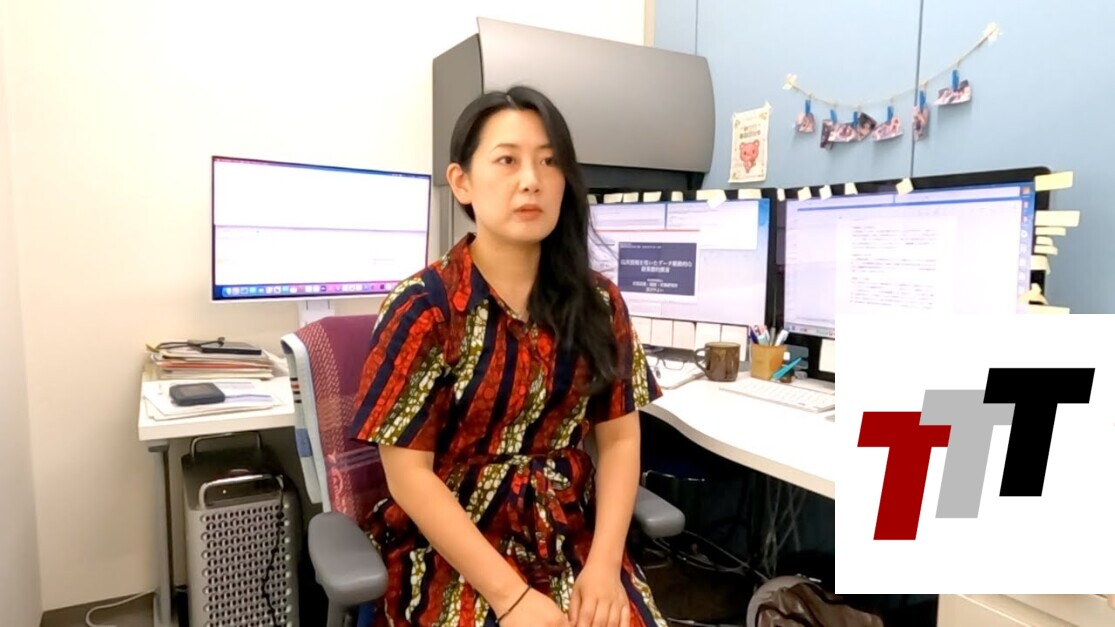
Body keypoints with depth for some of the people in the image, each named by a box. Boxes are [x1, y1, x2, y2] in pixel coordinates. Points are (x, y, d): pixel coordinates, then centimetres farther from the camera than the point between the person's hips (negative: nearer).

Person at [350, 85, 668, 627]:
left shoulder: (598, 302, 2)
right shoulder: (424, 307, -10)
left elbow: (620, 439, 3)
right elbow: (409, 473, -11)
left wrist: (603, 564, -10)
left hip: (573, 541, 3)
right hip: (452, 552, -3)